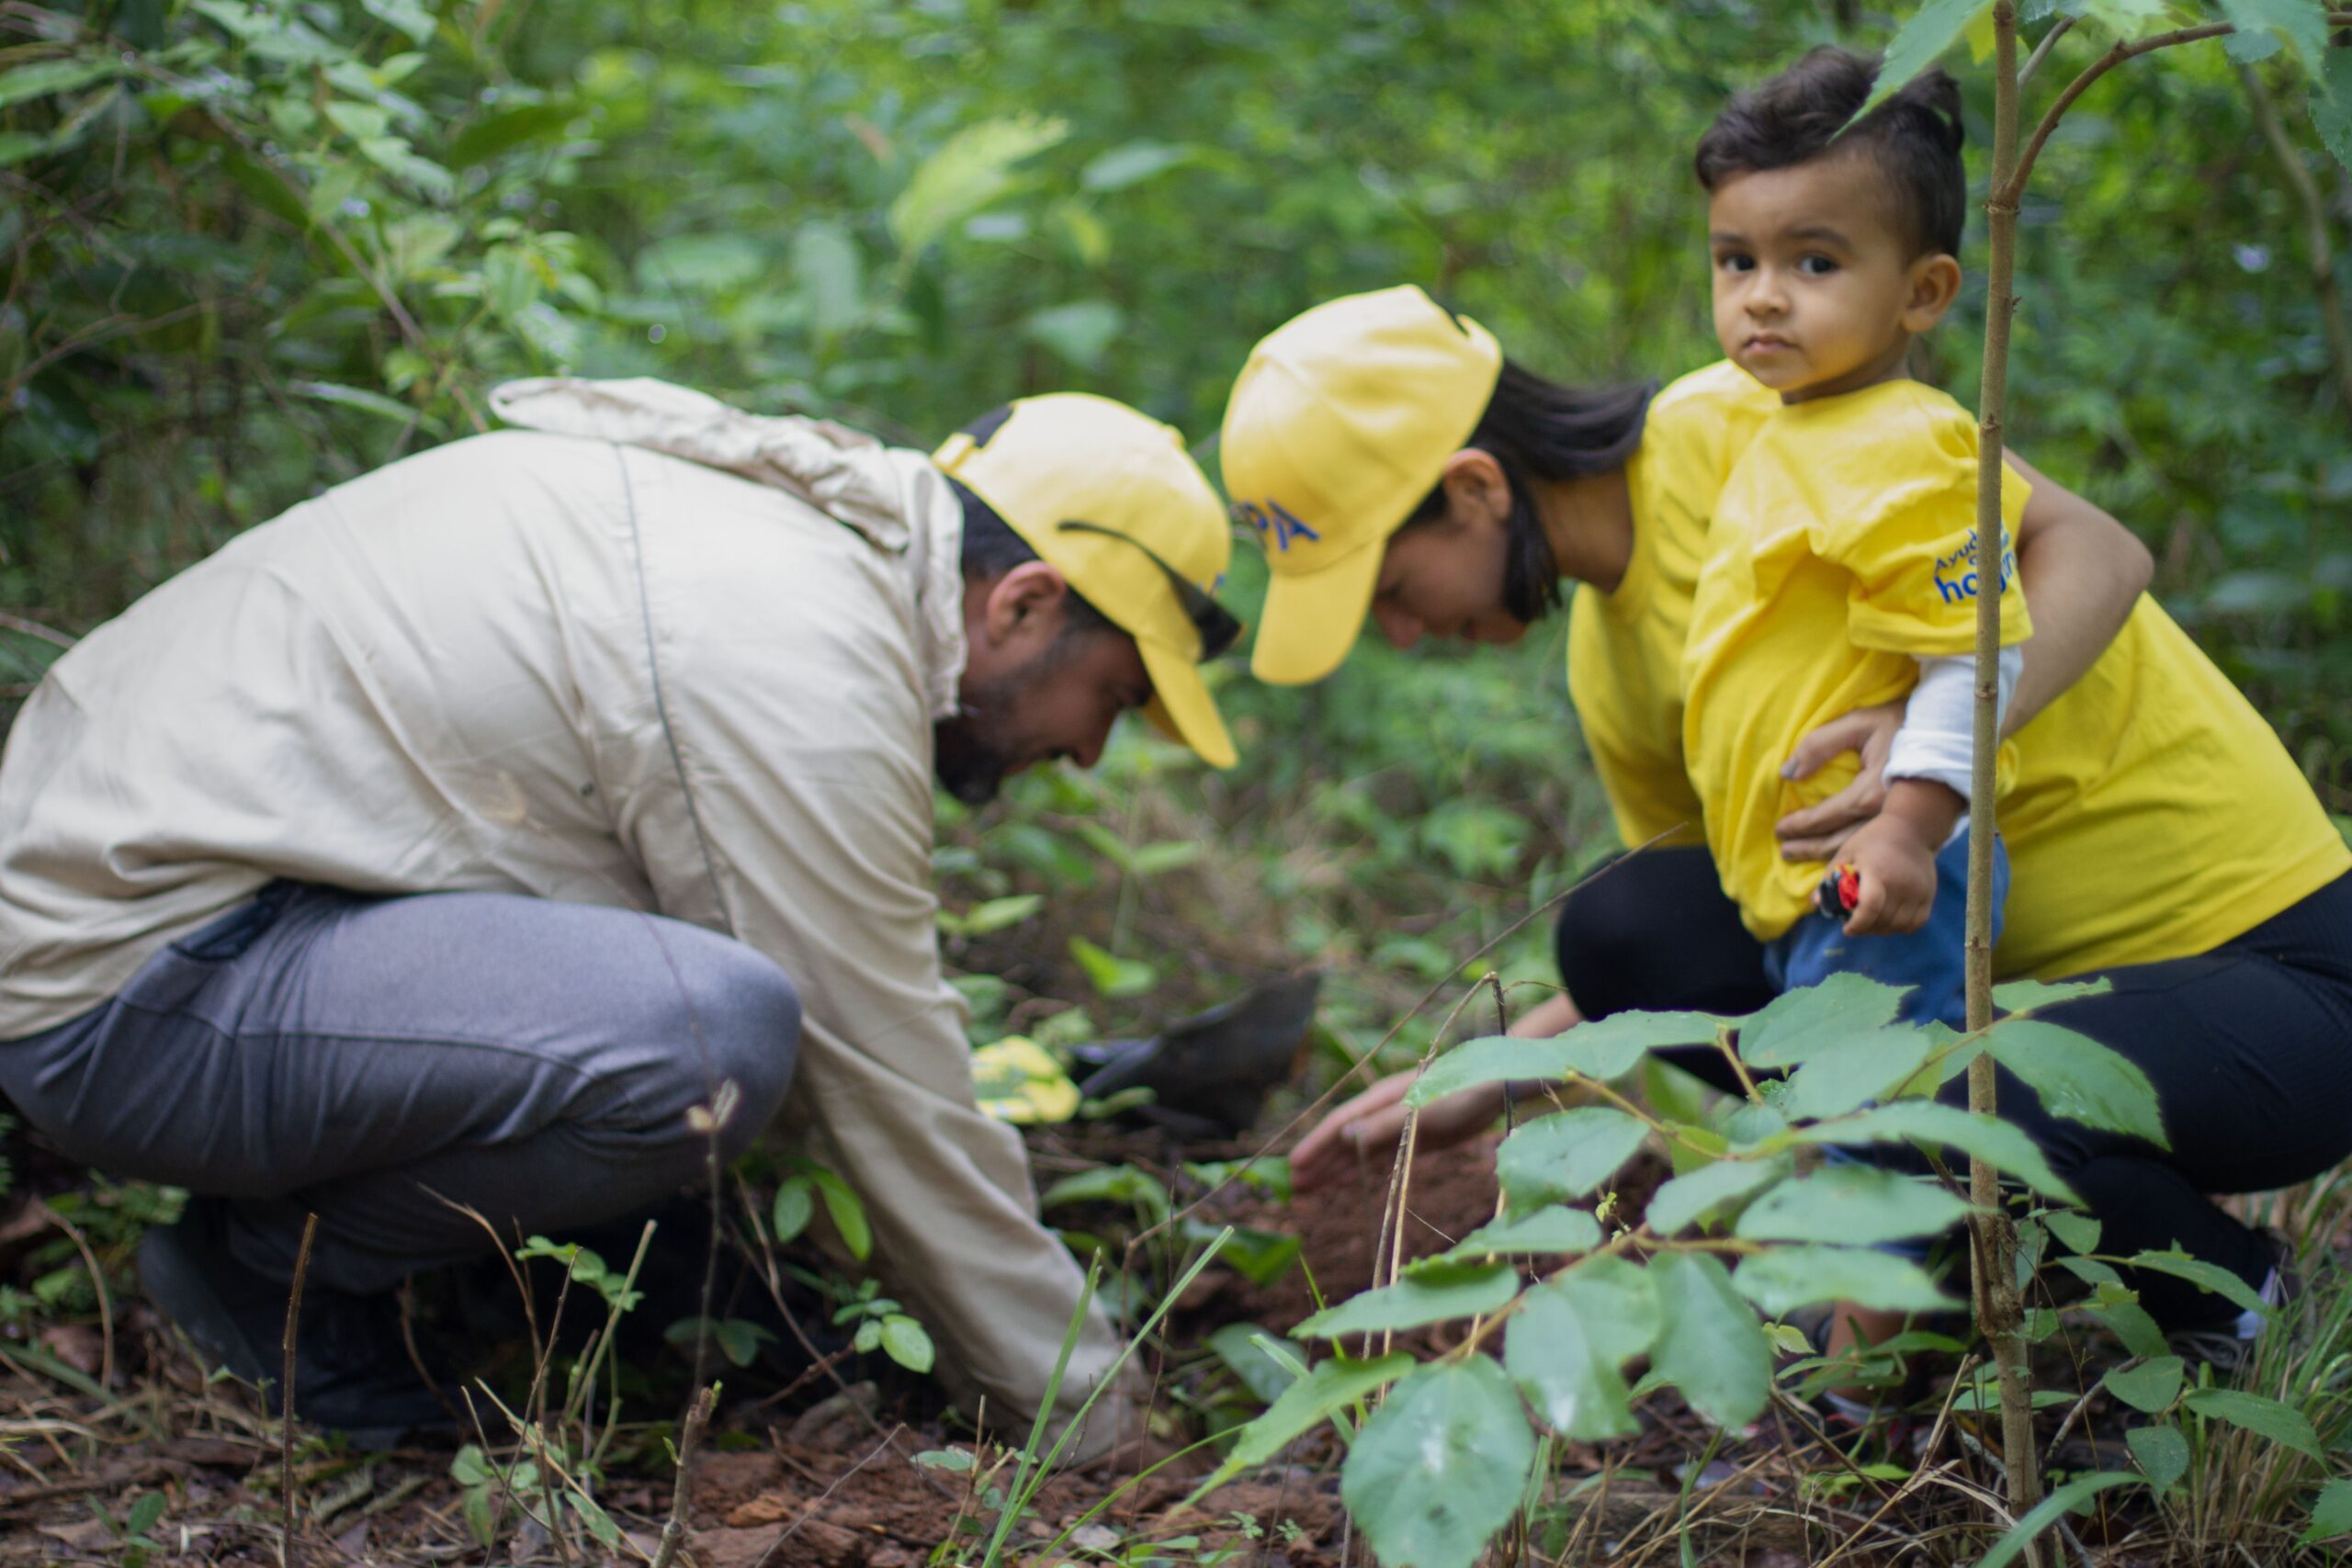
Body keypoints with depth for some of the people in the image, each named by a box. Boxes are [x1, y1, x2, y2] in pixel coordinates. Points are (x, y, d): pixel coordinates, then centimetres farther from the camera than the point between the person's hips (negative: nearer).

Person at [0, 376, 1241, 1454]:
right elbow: (891, 1103, -14)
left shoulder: (759, 516, 11)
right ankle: (274, 1269, -3)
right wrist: (1098, 1424, -3)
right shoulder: (810, 666, -19)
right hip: (132, 995, -10)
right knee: (712, 1035, -28)